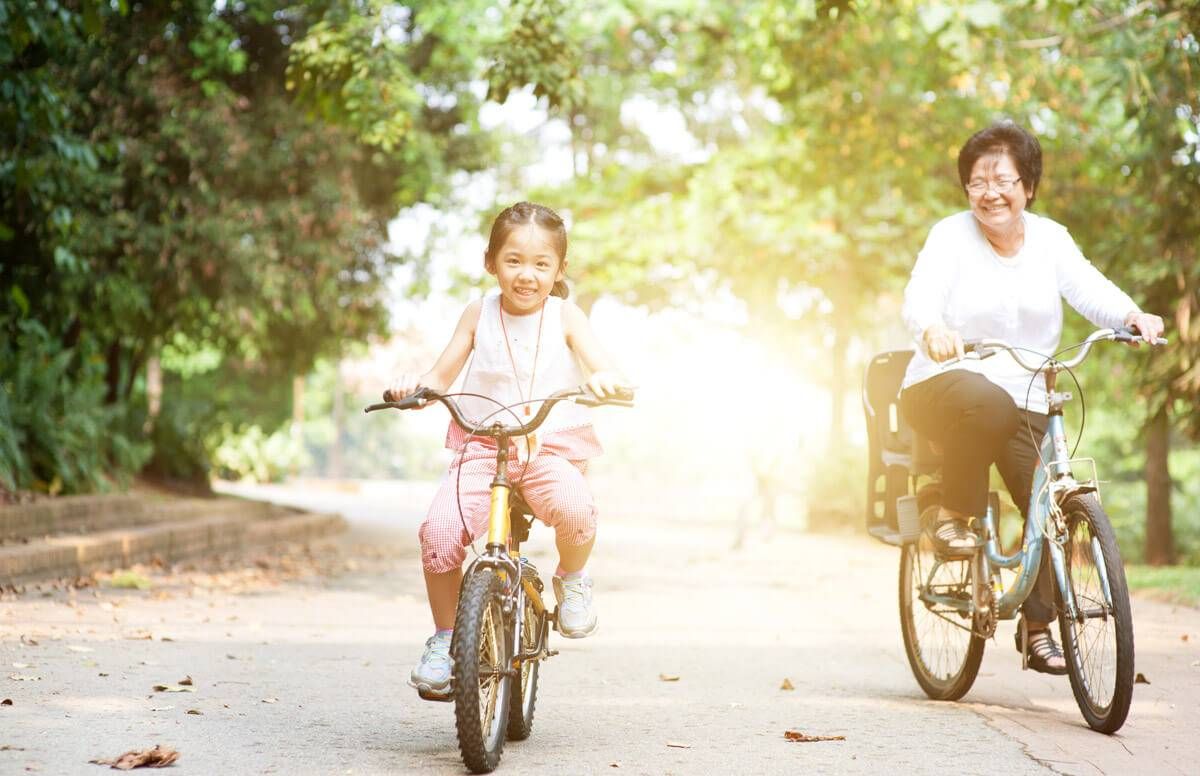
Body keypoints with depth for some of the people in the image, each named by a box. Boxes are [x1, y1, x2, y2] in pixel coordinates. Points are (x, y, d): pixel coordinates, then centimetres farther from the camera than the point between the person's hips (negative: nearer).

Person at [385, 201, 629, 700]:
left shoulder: (564, 316, 4)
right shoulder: (479, 314, 7)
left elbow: (600, 365, -7)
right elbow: (442, 376, 10)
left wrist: (604, 378, -31)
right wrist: (414, 386, -12)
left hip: (551, 448, -1)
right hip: (481, 447, 2)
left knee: (574, 509, -35)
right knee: (439, 529, -23)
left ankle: (572, 578, 1)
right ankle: (444, 638, -1)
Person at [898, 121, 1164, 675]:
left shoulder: (1049, 239, 5)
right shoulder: (951, 236, -7)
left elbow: (1088, 288, -9)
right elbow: (921, 295, -23)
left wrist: (1132, 316, -31)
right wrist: (933, 330, -46)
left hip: (1024, 402, 4)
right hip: (944, 386, -4)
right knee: (988, 403, -40)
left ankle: (1038, 625, 8)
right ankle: (954, 516, -19)